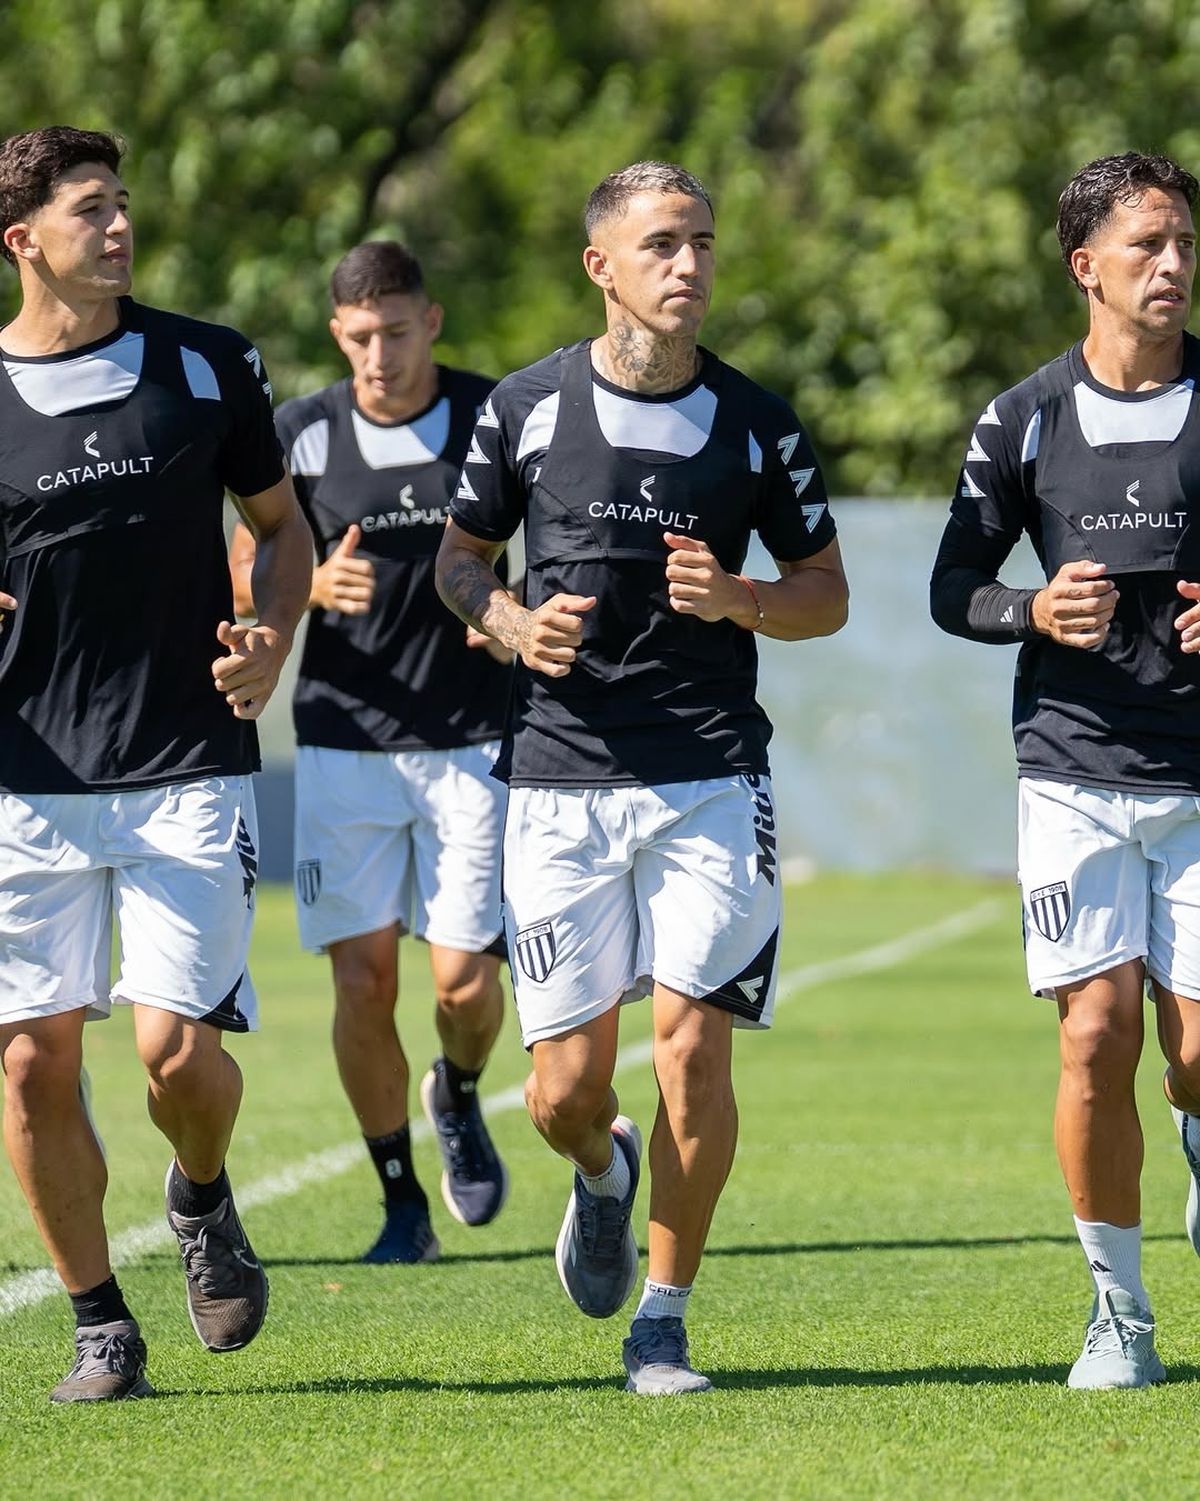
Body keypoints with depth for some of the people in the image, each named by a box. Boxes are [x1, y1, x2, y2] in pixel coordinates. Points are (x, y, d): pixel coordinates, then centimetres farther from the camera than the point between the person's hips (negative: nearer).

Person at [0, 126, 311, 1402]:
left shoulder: (207, 367, 2)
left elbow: (280, 521, 15)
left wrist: (272, 640, -3)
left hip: (188, 770, -1)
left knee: (176, 1048, -10)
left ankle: (202, 1203, 24)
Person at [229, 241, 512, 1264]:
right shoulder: (301, 436, 0)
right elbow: (243, 578, 6)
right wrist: (315, 585, -16)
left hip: (472, 742, -1)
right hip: (344, 745, 1)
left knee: (464, 979, -7)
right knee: (363, 979, -4)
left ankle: (459, 1099, 28)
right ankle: (401, 1202, 10)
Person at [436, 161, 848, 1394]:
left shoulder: (755, 424, 3)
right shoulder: (526, 407, 3)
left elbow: (826, 594, 10)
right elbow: (459, 557, 15)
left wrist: (735, 599, -11)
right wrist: (510, 624, -7)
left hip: (710, 775, 0)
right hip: (558, 777, 0)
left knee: (692, 1045, -10)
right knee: (566, 1086, -2)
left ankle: (662, 1324, 5)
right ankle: (603, 1174, 35)